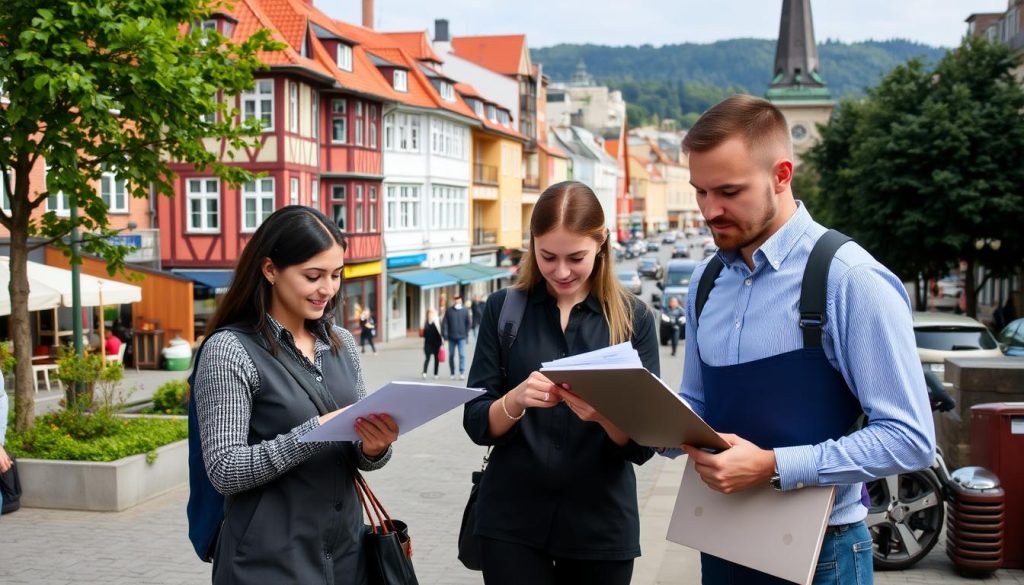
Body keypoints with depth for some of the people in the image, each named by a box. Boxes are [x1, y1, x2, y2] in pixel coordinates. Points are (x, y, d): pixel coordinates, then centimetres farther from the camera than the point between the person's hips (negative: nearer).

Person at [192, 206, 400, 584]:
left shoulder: (341, 343, 5)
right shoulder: (230, 350, -12)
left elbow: (358, 453, 11)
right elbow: (224, 470, -17)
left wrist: (374, 448, -12)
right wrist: (317, 429, -25)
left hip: (346, 552, 6)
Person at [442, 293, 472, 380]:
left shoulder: (464, 311, 2)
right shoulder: (449, 311, 2)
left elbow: (469, 323, 8)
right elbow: (444, 323, 2)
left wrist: (466, 333, 1)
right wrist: (445, 334, -5)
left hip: (461, 337, -1)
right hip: (451, 337, 1)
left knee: (462, 355, -9)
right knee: (451, 355, 6)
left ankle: (462, 372, -8)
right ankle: (452, 373, 16)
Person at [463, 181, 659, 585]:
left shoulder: (633, 318, -2)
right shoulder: (503, 308, -1)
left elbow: (644, 444, -5)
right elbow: (476, 424, -2)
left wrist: (604, 414, -25)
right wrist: (516, 400, -22)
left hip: (601, 525, 0)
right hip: (510, 521, 0)